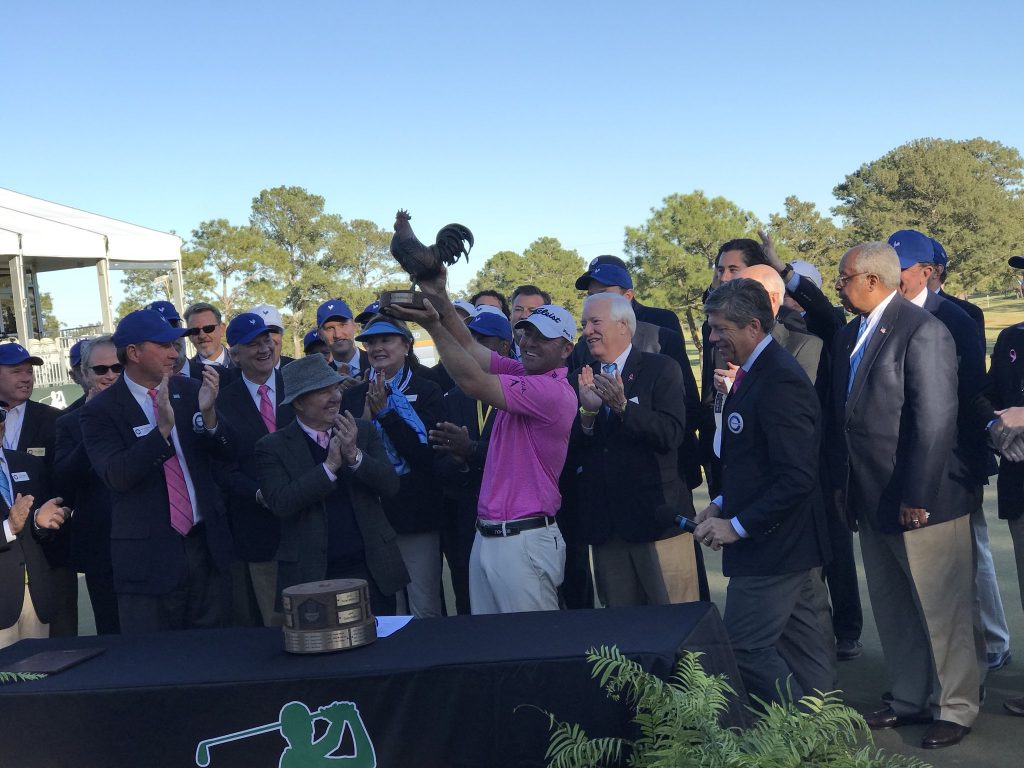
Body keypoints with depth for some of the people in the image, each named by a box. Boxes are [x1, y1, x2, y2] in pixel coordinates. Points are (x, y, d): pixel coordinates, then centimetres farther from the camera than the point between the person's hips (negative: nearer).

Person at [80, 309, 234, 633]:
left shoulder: (190, 390, 4)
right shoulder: (100, 410, -7)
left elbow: (227, 452, 3)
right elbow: (117, 476, -19)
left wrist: (208, 414, -17)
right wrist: (162, 428, -29)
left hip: (207, 545, 4)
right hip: (148, 555, -4)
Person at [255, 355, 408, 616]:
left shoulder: (363, 431, 6)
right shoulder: (272, 447, -2)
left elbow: (390, 486, -1)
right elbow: (281, 504, -14)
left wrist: (355, 455, -17)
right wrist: (330, 465, -17)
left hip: (372, 571, 3)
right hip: (310, 576, -2)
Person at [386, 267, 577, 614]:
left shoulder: (554, 392, -16)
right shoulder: (521, 375, 11)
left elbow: (474, 382, -20)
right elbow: (470, 346, 11)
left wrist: (432, 325, -17)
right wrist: (439, 298, -3)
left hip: (524, 542, -9)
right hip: (485, 537, 9)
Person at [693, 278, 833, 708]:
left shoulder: (780, 381, -20)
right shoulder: (756, 372, 12)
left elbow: (797, 476, -24)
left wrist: (738, 526, -20)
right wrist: (722, 505, 8)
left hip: (774, 544, -10)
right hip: (789, 543, 10)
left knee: (745, 647, -5)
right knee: (804, 645, 15)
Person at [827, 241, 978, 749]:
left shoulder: (922, 331, -15)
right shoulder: (848, 336, 11)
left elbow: (935, 421, -20)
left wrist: (917, 497, -19)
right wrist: (842, 484, 10)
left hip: (922, 503, -8)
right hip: (871, 502, 8)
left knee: (941, 612, 5)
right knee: (892, 612, 17)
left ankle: (957, 708, 20)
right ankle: (910, 700, 31)